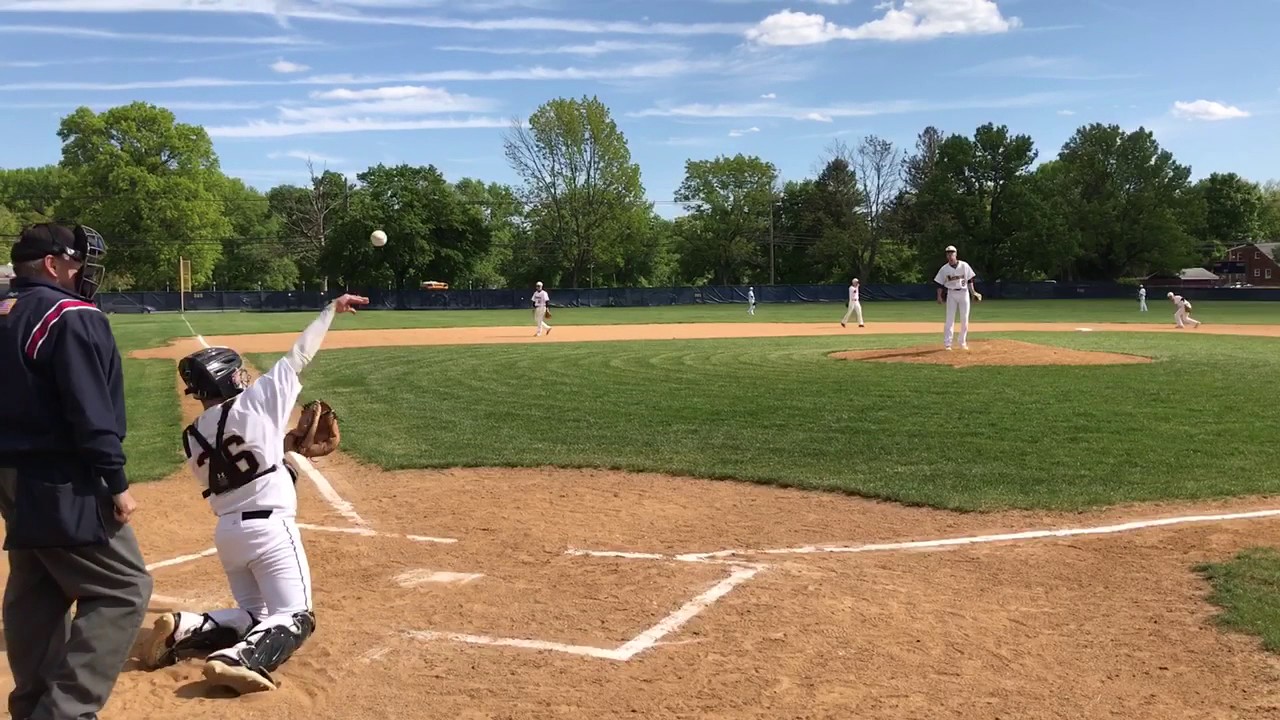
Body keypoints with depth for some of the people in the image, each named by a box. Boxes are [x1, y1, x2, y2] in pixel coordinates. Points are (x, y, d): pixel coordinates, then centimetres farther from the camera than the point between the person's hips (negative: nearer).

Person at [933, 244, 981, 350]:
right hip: (951, 294, -1)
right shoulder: (944, 269, 0)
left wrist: (973, 292, -4)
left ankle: (963, 343, 14)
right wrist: (939, 296, -8)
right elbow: (940, 284, 2)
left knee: (964, 319, 4)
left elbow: (969, 280, 4)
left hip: (964, 293, 1)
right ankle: (947, 343, -3)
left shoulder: (964, 265, 0)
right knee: (950, 319, -5)